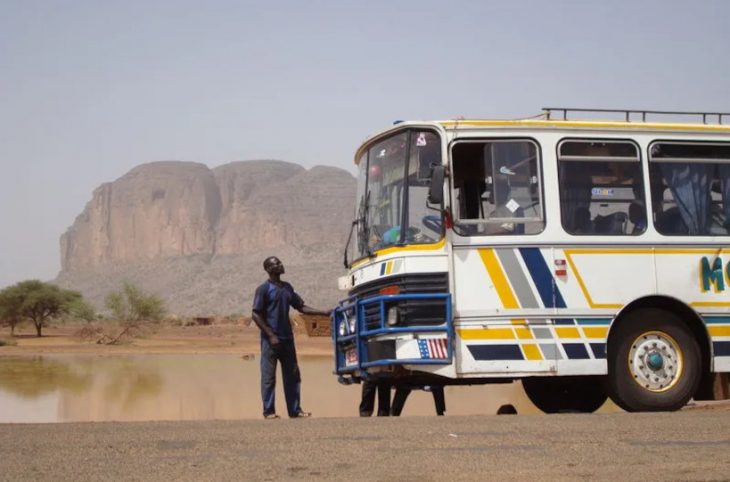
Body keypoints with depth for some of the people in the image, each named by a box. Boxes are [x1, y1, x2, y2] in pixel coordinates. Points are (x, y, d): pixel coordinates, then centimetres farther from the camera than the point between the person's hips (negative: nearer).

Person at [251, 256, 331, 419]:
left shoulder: (287, 287, 14)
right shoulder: (264, 289, -5)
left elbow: (301, 307, 17)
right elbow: (256, 315, -9)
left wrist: (323, 313, 6)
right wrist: (271, 335, -14)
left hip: (287, 339, 7)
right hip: (270, 340, -7)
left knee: (292, 375, 7)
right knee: (268, 376, -4)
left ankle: (295, 410, 11)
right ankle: (269, 411, 1)